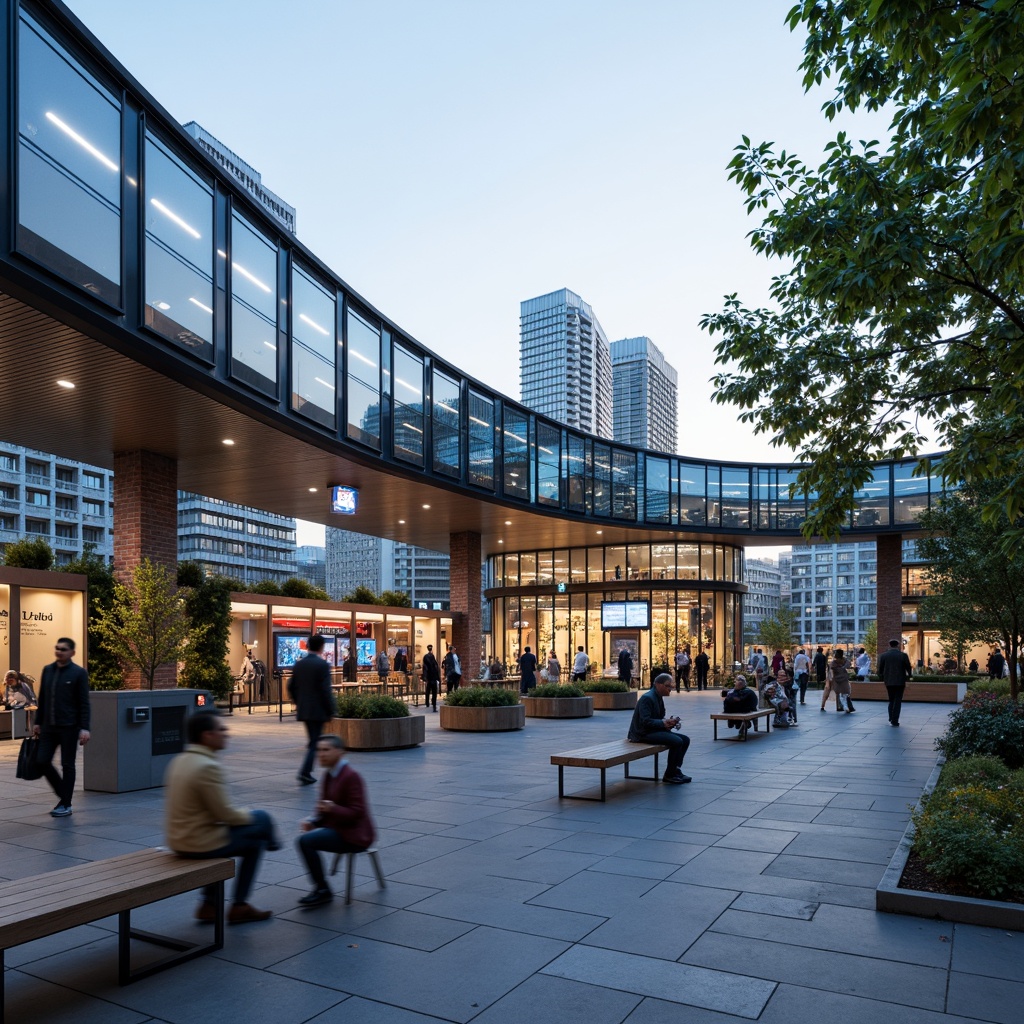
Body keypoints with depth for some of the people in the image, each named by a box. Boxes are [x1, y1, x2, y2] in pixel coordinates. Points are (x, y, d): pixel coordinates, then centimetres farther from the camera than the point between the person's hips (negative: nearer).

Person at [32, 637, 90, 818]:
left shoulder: (78, 673, -6)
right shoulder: (47, 670, 9)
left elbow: (84, 703, -8)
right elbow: (42, 699, 15)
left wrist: (84, 728, -13)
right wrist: (38, 722, 12)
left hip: (69, 727, -5)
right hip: (49, 726, 5)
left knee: (67, 765, 2)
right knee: (43, 761, 2)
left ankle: (66, 805, 12)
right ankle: (63, 794, 22)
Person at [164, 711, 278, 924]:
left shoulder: (179, 761, 5)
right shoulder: (208, 766, -24)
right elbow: (225, 814, -19)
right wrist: (247, 815, 2)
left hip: (179, 840, 9)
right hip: (202, 843, -9)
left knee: (254, 841, 23)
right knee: (261, 819, 4)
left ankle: (210, 903, 23)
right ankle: (270, 842, 37)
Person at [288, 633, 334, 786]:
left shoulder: (299, 664, 5)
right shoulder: (323, 665, -13)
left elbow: (291, 686, 10)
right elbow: (326, 690, -16)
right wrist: (331, 710, -9)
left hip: (303, 709, 6)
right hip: (318, 710, -6)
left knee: (312, 740, 18)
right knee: (314, 743, 0)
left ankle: (307, 772, 20)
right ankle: (305, 771, -10)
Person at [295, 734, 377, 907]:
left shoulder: (351, 776, -20)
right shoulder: (328, 774, 6)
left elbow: (356, 812, -20)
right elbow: (324, 804, 14)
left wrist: (332, 808, -34)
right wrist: (312, 820, -5)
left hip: (354, 834, -9)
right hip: (337, 826, 9)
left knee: (305, 841, -19)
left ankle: (323, 891, -6)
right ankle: (319, 887, 12)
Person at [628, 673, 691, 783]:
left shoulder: (659, 697, 14)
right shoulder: (647, 698, -17)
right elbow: (645, 721, -24)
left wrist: (669, 721, -3)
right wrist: (663, 723, -26)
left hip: (654, 730, 10)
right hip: (643, 734, -10)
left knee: (685, 740, 0)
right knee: (677, 741, -24)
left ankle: (676, 771, 6)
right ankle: (669, 775, -10)